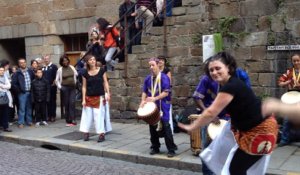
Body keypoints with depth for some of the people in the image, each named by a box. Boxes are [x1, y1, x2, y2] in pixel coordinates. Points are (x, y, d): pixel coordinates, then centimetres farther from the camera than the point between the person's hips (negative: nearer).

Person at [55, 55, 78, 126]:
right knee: (66, 104, 2)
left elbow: (76, 75, 15)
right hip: (65, 88, -1)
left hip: (72, 87, 1)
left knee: (72, 103, -10)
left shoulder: (72, 67, 5)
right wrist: (59, 86, -4)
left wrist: (75, 83, 8)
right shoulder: (60, 70, 0)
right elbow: (57, 80, 6)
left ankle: (72, 120, -10)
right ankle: (68, 121, 9)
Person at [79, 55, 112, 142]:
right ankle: (86, 133, 15)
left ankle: (102, 134, 5)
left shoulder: (101, 70, -1)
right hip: (89, 98, 2)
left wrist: (108, 93, -8)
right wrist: (83, 99, 0)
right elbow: (84, 87, 3)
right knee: (87, 115, 6)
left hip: (100, 97, -2)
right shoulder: (85, 73, 1)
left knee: (99, 115, -1)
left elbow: (105, 83, 2)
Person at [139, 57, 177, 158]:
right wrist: (143, 101, -4)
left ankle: (171, 149, -1)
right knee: (152, 127, 10)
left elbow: (166, 92, -15)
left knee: (166, 127, -7)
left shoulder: (164, 77, -8)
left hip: (163, 106, -6)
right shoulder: (148, 79, 10)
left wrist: (155, 98, -24)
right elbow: (144, 91, 14)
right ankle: (155, 147, 24)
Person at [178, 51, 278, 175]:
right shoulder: (227, 84, 5)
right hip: (250, 129, 10)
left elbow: (211, 112, -28)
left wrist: (191, 127, -18)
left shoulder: (231, 86, -26)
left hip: (260, 131, -10)